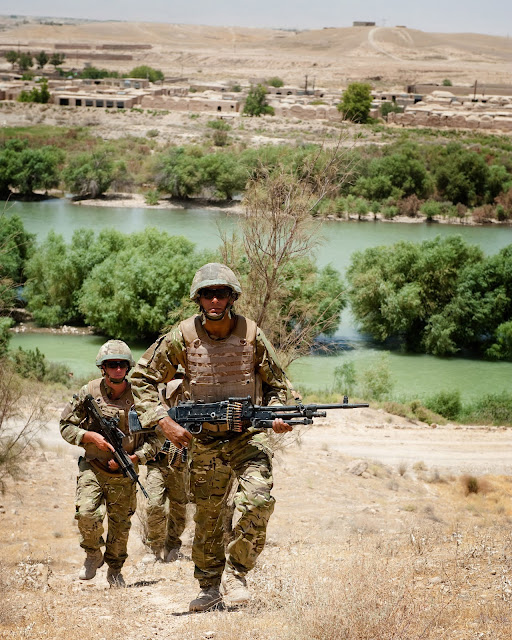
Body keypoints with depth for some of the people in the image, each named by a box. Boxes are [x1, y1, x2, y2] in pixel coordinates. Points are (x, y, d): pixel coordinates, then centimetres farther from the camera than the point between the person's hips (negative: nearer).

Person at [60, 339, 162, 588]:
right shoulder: (88, 393, -5)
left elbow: (156, 437, 0)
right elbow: (66, 426, 2)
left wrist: (133, 458, -14)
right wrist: (91, 436, -15)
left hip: (124, 474, 1)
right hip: (92, 467, -1)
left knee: (121, 525, 9)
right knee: (88, 513, -22)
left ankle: (115, 569, 35)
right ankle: (93, 555, 7)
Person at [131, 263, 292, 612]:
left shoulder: (251, 334, -7)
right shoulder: (183, 337, -8)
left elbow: (276, 383, 7)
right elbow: (142, 378, -1)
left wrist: (278, 414, -13)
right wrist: (164, 421, -12)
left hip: (250, 436, -1)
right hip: (206, 443, 1)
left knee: (258, 501, -23)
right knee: (207, 518, 10)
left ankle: (236, 573, -5)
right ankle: (210, 586, 30)